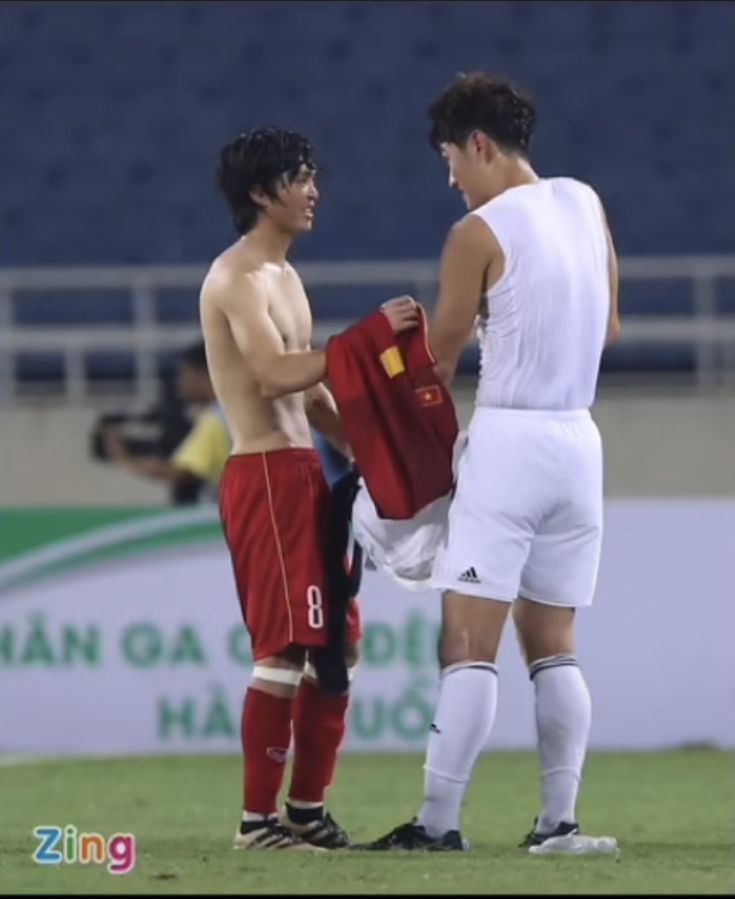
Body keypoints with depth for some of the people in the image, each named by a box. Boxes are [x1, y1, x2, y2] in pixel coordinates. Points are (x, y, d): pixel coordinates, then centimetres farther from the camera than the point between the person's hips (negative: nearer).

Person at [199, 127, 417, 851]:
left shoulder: (283, 276, 19)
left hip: (304, 474, 10)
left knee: (335, 644, 12)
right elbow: (274, 376, -26)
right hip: (265, 475, -10)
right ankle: (258, 819, -6)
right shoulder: (238, 277, -12)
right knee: (284, 651, -11)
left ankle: (306, 808, 18)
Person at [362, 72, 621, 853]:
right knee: (552, 645, 10)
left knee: (469, 643, -8)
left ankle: (439, 820, -12)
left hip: (509, 439, -7)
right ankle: (559, 818, 6)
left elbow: (438, 359, -1)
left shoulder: (479, 232, -10)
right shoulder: (585, 203, 8)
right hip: (578, 439, 7)